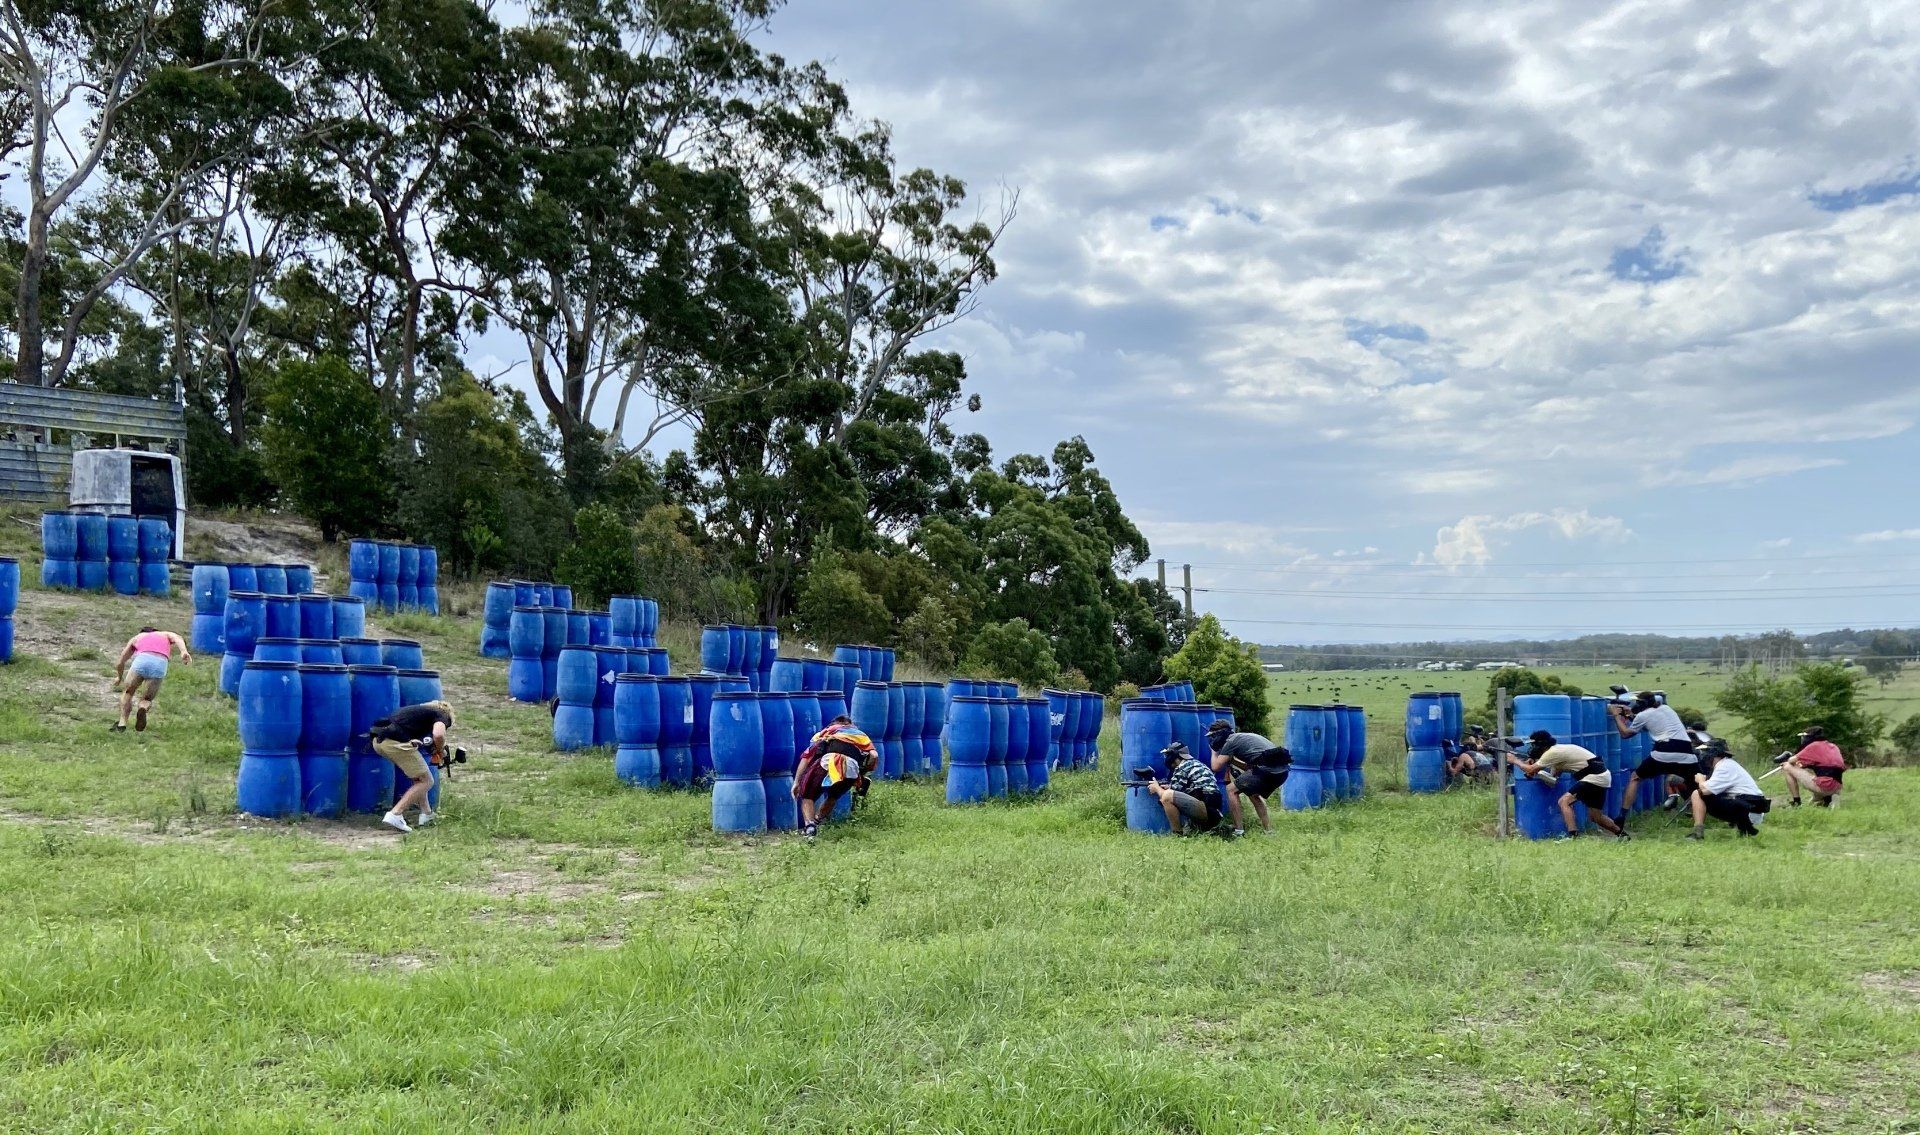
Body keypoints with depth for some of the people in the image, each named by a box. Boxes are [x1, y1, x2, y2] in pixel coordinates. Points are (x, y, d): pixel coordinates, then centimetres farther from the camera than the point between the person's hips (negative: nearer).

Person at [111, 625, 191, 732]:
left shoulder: (136, 638, 36)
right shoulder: (166, 634, 35)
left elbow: (119, 664, 41)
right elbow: (177, 638, 10)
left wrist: (119, 677, 60)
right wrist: (184, 651, -9)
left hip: (142, 660, 0)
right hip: (160, 664, 0)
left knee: (127, 693, 26)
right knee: (146, 700, 18)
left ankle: (122, 723, 10)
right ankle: (143, 709, -15)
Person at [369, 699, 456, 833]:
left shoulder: (421, 710, 32)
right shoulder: (442, 715, 11)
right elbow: (438, 734, -10)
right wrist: (441, 752, 9)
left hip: (378, 741, 8)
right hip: (396, 742, -8)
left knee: (418, 776, 26)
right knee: (426, 781, 5)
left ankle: (426, 814, 29)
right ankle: (395, 814, -8)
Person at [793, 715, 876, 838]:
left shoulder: (828, 730, 33)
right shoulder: (862, 736, 37)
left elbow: (806, 756, 21)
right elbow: (874, 757, 15)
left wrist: (796, 782, 21)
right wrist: (861, 776, 25)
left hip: (829, 760, -2)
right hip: (852, 767, 2)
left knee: (807, 796, 14)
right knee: (832, 797, 32)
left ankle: (809, 824, -9)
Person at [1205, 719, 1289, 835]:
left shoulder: (1230, 741, 4)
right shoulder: (1245, 737, 30)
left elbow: (1216, 767, 4)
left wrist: (1214, 752, 22)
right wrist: (1232, 760, 30)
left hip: (1267, 768, -9)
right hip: (1282, 771, 9)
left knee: (1231, 790, 2)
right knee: (1253, 794, 30)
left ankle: (1239, 832, -3)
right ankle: (1268, 831, 25)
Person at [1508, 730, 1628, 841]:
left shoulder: (1552, 753, -15)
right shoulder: (1557, 751, 14)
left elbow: (1530, 770, -13)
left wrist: (1516, 761, 3)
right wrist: (1533, 765, 6)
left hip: (1595, 776, -10)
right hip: (1602, 776, 10)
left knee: (1564, 801, -14)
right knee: (1595, 816, 19)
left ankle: (1572, 835, -19)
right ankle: (1621, 833, 32)